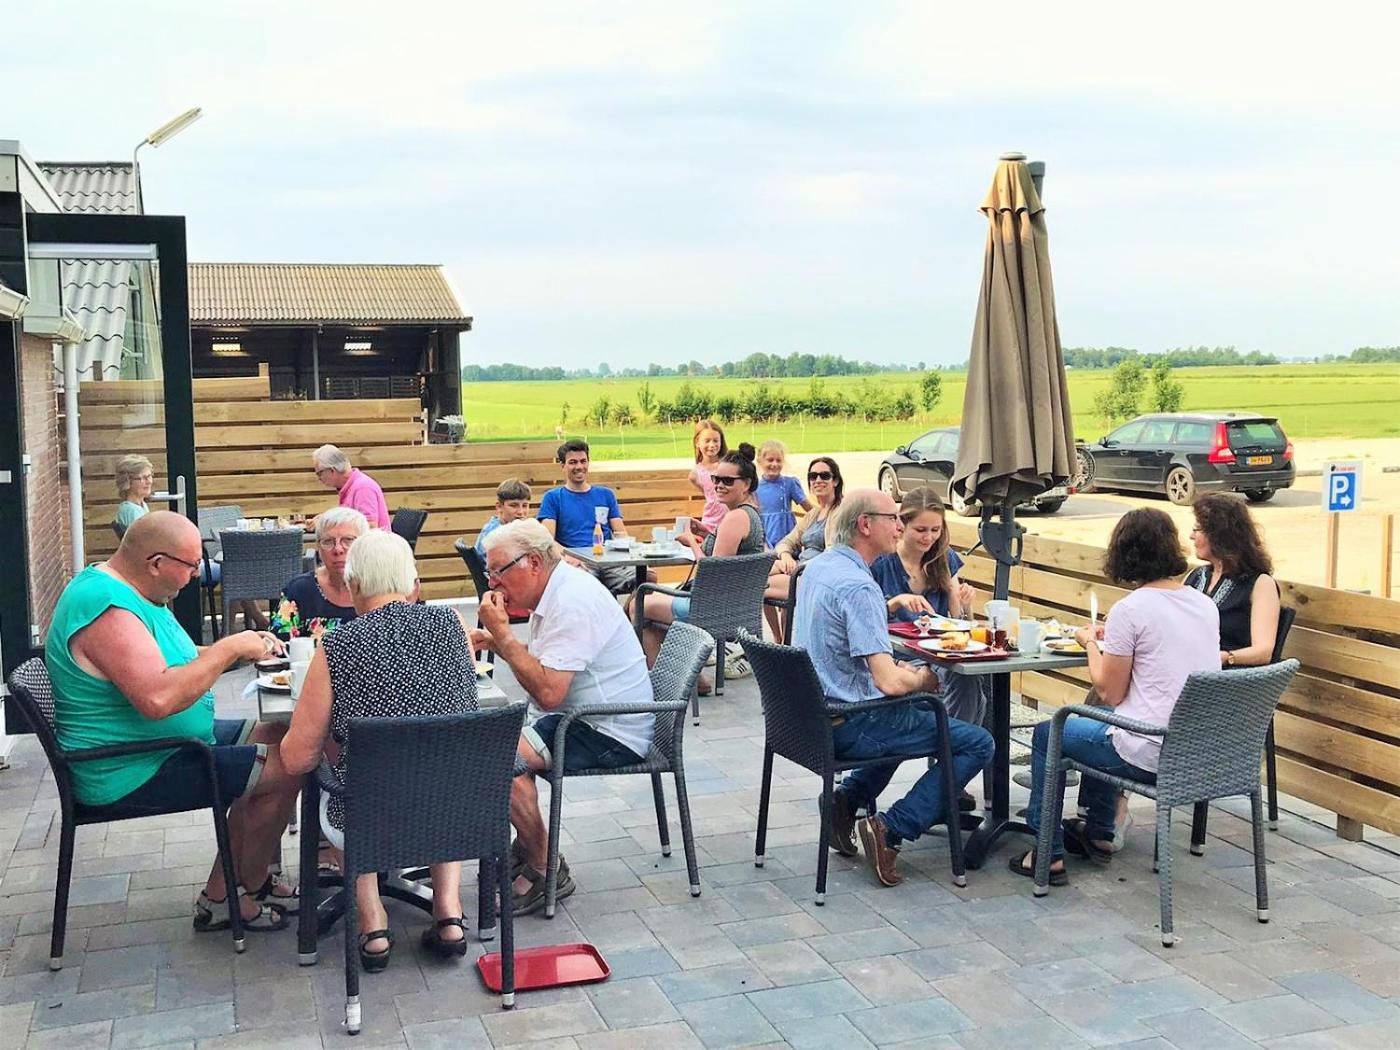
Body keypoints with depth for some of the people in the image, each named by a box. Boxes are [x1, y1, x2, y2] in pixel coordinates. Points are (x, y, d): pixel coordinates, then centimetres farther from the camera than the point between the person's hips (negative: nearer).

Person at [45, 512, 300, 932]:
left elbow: (175, 665, 19)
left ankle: (219, 897, 12)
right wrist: (229, 649, -25)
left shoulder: (125, 591, 9)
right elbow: (158, 698, -36)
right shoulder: (107, 608, -25)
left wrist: (243, 646, 3)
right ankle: (248, 891, 9)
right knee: (286, 769, -15)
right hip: (131, 775, -11)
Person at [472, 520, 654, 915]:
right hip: (587, 720, 11)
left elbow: (548, 692, -27)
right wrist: (494, 641, 4)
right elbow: (543, 664, 18)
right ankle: (528, 849, 18)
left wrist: (503, 634, -20)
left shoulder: (573, 602, -22)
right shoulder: (555, 592, 10)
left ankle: (544, 871, -7)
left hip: (611, 734, -11)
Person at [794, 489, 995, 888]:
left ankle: (849, 797, 20)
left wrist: (900, 669, 11)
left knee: (908, 714, 34)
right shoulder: (858, 586, -23)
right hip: (848, 726, -9)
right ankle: (890, 830, -8)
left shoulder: (817, 567, 6)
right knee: (977, 744, -3)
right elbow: (888, 682, -27)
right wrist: (923, 678, -5)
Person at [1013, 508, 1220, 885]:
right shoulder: (1206, 605, 5)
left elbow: (1111, 694, -10)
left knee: (1047, 734, 16)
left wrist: (1091, 643, 5)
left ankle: (1048, 855, 19)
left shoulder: (1130, 610, -17)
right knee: (1099, 728, 34)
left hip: (1151, 755, -8)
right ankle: (1097, 835, 43)